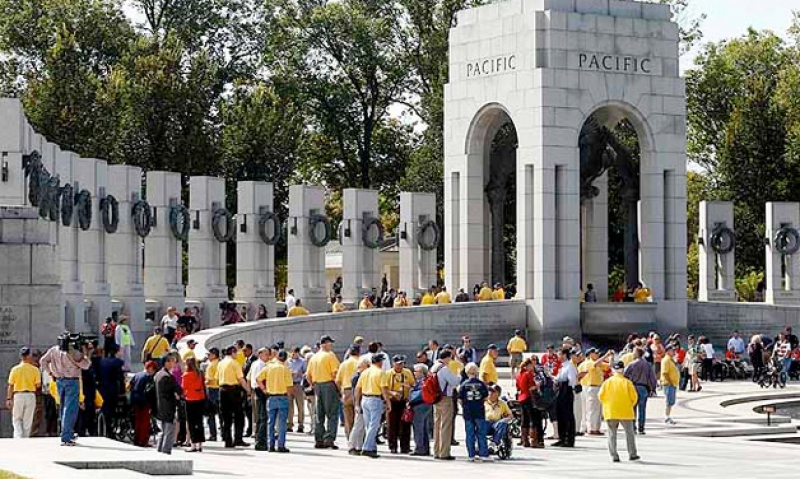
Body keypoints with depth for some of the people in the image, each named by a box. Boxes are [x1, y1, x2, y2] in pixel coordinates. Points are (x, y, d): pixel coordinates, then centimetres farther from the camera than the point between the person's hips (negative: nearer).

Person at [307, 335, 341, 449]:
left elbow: (308, 375, 14)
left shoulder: (314, 357, 12)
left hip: (317, 385, 7)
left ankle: (318, 440, 13)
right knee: (332, 414, -3)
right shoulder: (330, 355, -8)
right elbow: (335, 373, -16)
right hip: (329, 385, -7)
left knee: (319, 415, 12)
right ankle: (329, 439, -12)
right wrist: (338, 387, -7)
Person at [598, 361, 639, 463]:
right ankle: (632, 454, 11)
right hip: (625, 412, -1)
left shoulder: (607, 382, 0)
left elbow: (601, 395, -2)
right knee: (629, 433, 10)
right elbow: (634, 396, -7)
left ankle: (614, 456, 2)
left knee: (612, 434, 7)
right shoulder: (627, 382, -5)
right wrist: (630, 405, 12)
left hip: (610, 412, 2)